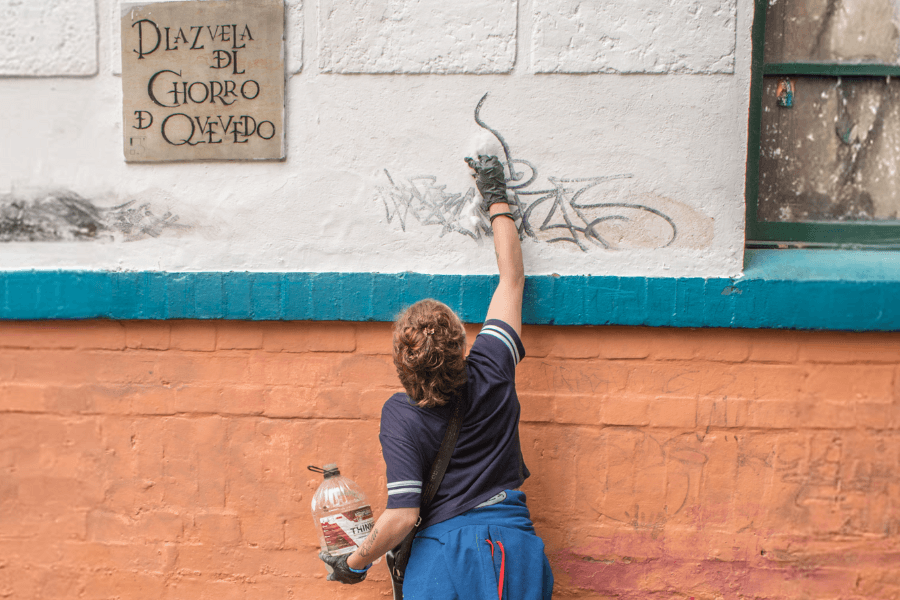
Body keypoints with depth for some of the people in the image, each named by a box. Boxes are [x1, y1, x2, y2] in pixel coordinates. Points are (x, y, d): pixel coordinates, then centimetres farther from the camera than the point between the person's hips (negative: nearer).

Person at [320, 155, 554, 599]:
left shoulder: (401, 414, -16)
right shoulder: (491, 371, -8)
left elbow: (402, 515, -18)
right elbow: (512, 277, 6)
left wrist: (356, 562, 0)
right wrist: (496, 198, 16)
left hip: (444, 555, -3)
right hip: (516, 549, 4)